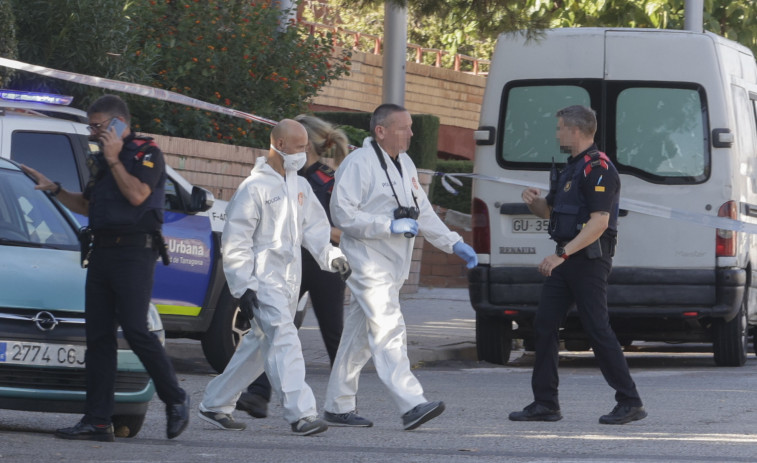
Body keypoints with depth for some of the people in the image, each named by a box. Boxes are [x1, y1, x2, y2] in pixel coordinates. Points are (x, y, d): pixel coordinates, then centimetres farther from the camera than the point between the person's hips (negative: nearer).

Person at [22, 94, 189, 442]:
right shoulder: (101, 160, 21)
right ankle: (97, 421, 1)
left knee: (135, 330, -15)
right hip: (102, 252, 9)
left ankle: (175, 400, 2)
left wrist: (113, 160, -12)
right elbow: (87, 205, 28)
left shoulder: (146, 153, -4)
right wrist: (54, 189, 16)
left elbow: (137, 194, -19)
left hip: (133, 252, -9)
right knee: (98, 336, 2)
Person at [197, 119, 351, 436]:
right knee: (284, 339, -18)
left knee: (259, 345, 13)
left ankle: (216, 404, 23)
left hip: (288, 280, 8)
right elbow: (235, 241, -11)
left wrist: (332, 256, -2)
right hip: (262, 280, -8)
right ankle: (300, 413, -23)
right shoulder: (254, 187, -10)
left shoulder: (299, 186, 15)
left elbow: (314, 227, 18)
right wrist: (243, 287, -17)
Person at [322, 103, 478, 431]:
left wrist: (454, 244, 12)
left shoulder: (405, 165, 18)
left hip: (392, 266, 9)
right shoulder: (359, 164, -11)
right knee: (388, 330, -17)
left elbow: (424, 213, 23)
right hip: (367, 264, -9)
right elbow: (342, 213, -18)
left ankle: (338, 407, 18)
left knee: (360, 336, 12)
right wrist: (390, 226, -21)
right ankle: (411, 405, -27)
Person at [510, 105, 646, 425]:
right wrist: (533, 201, 3)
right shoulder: (573, 167, 18)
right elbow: (549, 211, 27)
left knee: (597, 329, -9)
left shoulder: (598, 169, -14)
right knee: (544, 325, 6)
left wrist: (562, 254, -28)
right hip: (567, 259, 10)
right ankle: (545, 404, 9)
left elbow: (599, 221, -24)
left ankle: (630, 402, -4)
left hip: (589, 260, -10)